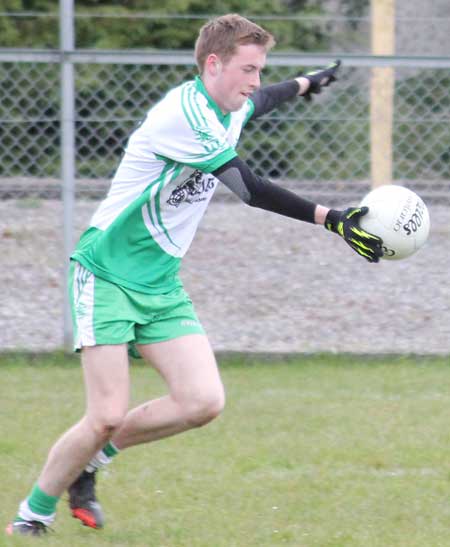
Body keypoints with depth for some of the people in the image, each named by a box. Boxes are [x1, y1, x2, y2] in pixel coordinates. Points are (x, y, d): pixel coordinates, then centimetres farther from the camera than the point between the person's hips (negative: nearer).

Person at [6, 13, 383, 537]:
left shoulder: (227, 109, 5)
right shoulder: (181, 116, -24)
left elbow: (258, 101, 32)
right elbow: (250, 188, -30)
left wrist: (304, 83, 49)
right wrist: (329, 218, -33)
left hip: (160, 284, 8)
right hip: (107, 277, -8)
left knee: (203, 401, -10)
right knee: (107, 417, -15)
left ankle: (92, 456, 10)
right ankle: (33, 512, 7)